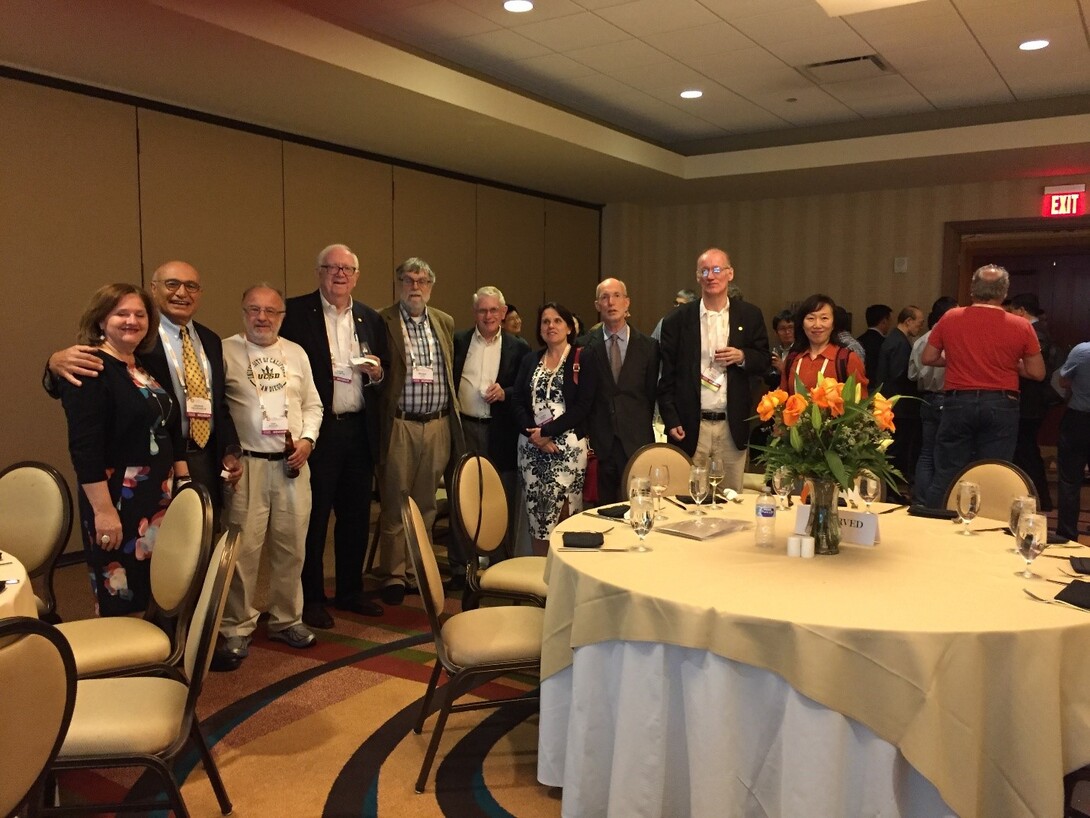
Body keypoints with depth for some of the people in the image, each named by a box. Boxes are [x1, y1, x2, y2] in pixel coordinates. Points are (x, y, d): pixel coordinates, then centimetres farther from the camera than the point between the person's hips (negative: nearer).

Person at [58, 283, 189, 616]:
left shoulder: (150, 367, 11)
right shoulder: (89, 369, -12)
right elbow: (84, 448, -19)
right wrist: (103, 510, -22)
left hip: (161, 499, 7)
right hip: (118, 502, -7)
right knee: (122, 604, 2)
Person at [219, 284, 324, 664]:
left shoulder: (296, 353, 12)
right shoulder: (225, 352, -2)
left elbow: (313, 404, 15)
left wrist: (307, 440, 0)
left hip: (293, 463, 5)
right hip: (246, 463, -4)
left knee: (291, 546, 11)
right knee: (243, 548, -3)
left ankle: (286, 620, 26)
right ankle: (236, 627, 13)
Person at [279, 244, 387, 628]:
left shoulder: (371, 319, 12)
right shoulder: (295, 312, -2)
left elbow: (384, 373, 18)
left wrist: (376, 372, -5)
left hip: (359, 429, 5)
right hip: (317, 429, -5)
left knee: (356, 516, 11)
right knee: (314, 517, 3)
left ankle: (350, 591, 26)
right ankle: (311, 598, 16)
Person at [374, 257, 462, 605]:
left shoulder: (445, 323, 13)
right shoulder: (382, 321, -3)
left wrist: (453, 417, 15)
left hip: (438, 424, 4)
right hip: (400, 425, -4)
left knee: (426, 503, 11)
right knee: (395, 504, 3)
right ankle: (393, 574, 14)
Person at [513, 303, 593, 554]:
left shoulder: (583, 359, 1)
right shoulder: (529, 361, 15)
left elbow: (582, 406, -7)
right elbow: (519, 402, 8)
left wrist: (547, 432, -12)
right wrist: (533, 434, -9)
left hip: (567, 447, -4)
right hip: (531, 446, 4)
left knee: (563, 513, -7)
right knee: (536, 513, 3)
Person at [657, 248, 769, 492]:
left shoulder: (750, 315, 7)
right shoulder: (677, 320, 2)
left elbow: (764, 361, 12)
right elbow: (666, 375, 2)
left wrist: (742, 357, -10)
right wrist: (671, 421, -5)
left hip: (733, 426, 2)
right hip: (691, 427, -1)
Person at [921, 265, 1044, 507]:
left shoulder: (951, 318, -1)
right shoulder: (1021, 326, -3)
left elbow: (927, 358, 7)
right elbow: (1037, 373, 2)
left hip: (958, 402, 1)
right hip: (1001, 405, 0)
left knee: (946, 475, 7)